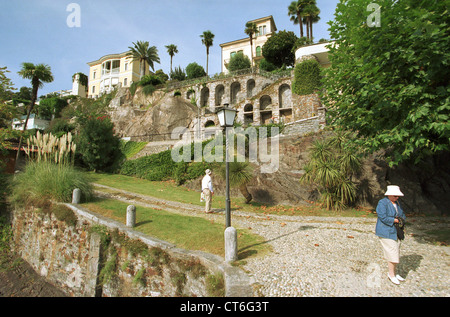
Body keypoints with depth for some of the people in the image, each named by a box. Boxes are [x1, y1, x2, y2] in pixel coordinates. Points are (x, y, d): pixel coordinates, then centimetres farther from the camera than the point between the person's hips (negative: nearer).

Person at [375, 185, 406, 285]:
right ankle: (391, 274, 9)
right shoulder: (382, 203, -15)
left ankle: (393, 273, 27)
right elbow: (383, 217, -22)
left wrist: (402, 219, -3)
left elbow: (402, 214, 17)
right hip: (386, 232, -8)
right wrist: (395, 220, -17)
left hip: (395, 232, 8)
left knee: (396, 253, 14)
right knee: (392, 252, -5)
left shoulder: (397, 203, 11)